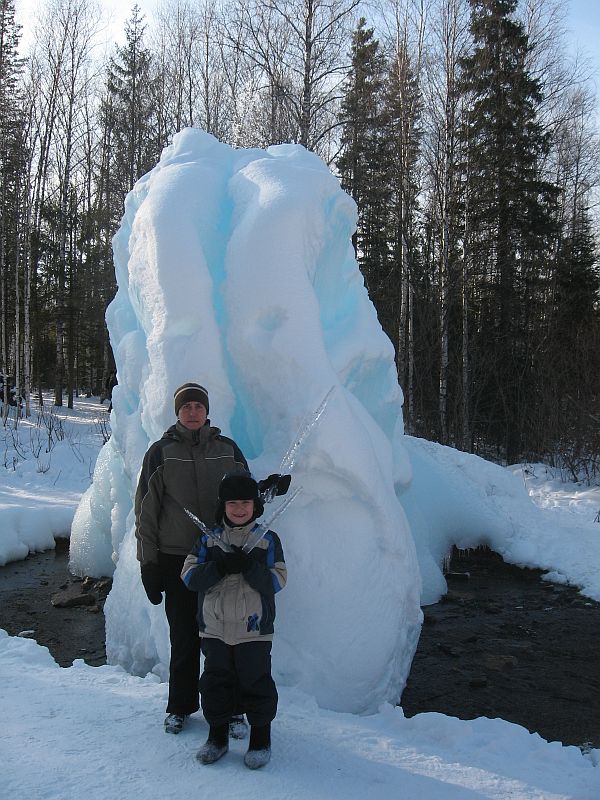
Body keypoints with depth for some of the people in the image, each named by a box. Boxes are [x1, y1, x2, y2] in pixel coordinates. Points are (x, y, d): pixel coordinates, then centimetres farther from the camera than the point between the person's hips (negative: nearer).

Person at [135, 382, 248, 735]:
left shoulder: (227, 449, 6)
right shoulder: (161, 452, 2)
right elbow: (146, 508, 3)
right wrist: (149, 562, -1)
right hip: (176, 558, -1)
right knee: (184, 638, 9)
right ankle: (180, 706, 26)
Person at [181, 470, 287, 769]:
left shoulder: (268, 540, 0)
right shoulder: (208, 540, 4)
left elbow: (277, 580, -7)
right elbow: (189, 576, -4)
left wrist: (249, 566, -22)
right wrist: (221, 567, -19)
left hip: (254, 629, -2)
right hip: (214, 629, 2)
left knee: (255, 683, 5)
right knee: (215, 682, 11)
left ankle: (260, 737, 23)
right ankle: (217, 735, 29)